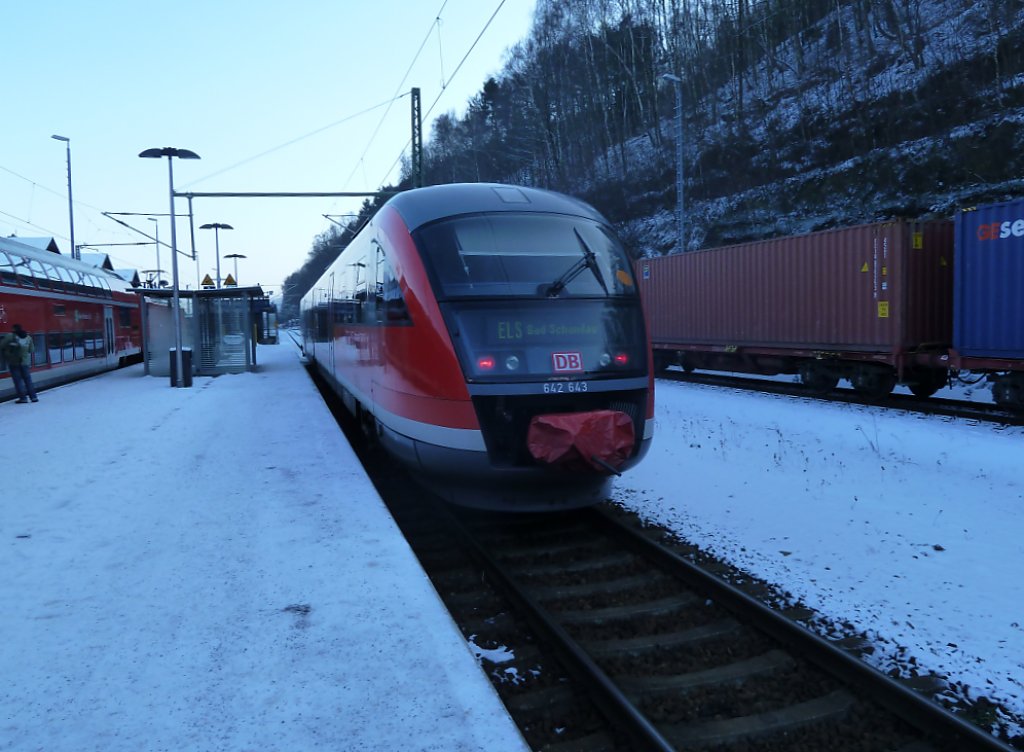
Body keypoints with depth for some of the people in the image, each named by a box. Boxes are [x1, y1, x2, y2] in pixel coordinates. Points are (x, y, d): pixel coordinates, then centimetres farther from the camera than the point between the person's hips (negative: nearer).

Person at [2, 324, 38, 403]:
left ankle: (23, 398, 0)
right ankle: (33, 397, 7)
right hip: (25, 362, 4)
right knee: (27, 379, 10)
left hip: (14, 361, -4)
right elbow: (32, 350, 11)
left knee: (18, 380, 1)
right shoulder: (28, 337, 7)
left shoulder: (10, 336, -7)